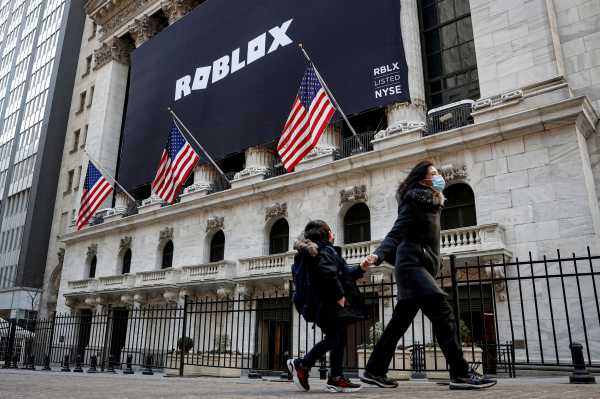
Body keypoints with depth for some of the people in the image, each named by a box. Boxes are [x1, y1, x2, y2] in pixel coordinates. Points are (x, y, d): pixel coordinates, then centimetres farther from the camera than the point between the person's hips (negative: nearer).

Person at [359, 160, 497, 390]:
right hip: (412, 265, -9)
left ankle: (374, 371, 15)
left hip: (421, 267, 9)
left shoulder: (431, 203, 19)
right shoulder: (414, 202, -7)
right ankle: (460, 374, -15)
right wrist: (377, 255, -29)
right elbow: (396, 234, -17)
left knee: (400, 322, 9)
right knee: (442, 313, -17)